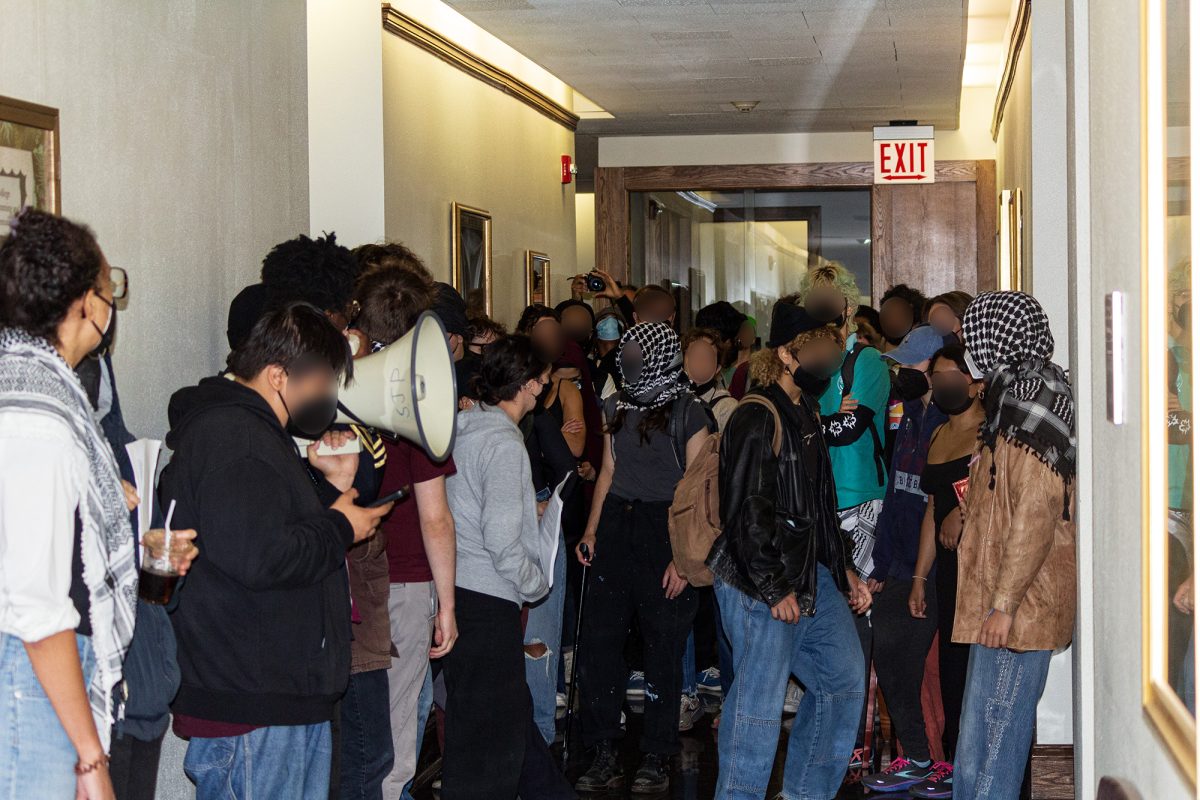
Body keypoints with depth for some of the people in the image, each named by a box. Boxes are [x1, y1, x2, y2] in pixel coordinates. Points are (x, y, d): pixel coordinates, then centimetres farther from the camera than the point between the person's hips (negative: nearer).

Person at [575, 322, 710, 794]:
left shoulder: (687, 411, -4)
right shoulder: (616, 406, 13)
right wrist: (592, 529, 10)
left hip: (665, 528, -5)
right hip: (617, 525, 5)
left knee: (663, 648, 1)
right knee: (597, 639, 0)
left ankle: (656, 759, 12)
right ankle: (604, 758, 10)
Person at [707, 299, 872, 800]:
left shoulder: (805, 415, 16)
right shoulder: (758, 418, -15)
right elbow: (745, 512, -20)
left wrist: (843, 570, 17)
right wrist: (774, 588, -18)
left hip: (810, 575, 10)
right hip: (759, 584, -10)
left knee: (845, 679, 13)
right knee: (759, 699, -5)